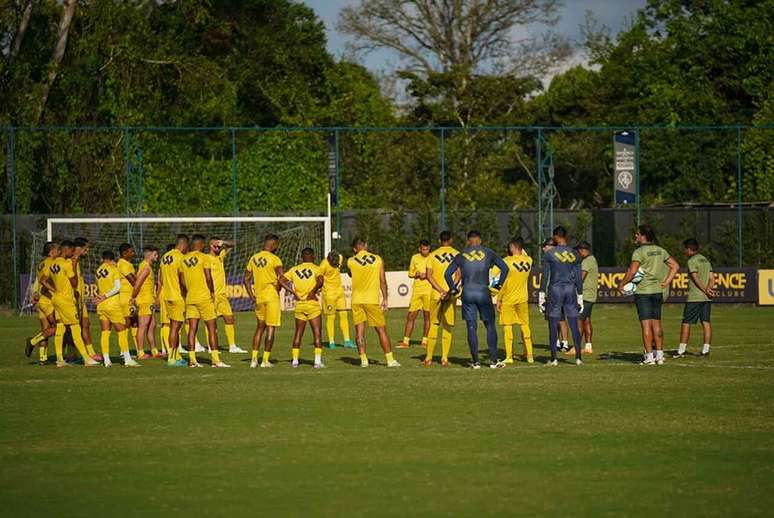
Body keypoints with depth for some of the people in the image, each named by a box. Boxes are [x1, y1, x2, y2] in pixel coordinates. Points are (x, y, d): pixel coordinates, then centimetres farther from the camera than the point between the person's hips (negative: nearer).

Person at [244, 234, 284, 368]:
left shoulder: (253, 258, 9)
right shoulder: (274, 259, -11)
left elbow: (246, 279, 13)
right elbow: (281, 277, -22)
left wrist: (251, 295, 15)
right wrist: (277, 290, -5)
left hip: (258, 297, 6)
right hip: (272, 297, -6)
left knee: (260, 327, 16)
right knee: (271, 328, 0)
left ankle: (254, 359, 11)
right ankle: (265, 360, -2)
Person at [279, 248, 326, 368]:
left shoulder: (295, 269, 6)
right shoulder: (316, 268, -5)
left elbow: (281, 280, 0)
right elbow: (320, 280, -24)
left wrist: (293, 292, 2)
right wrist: (313, 291, -10)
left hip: (299, 304, 4)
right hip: (312, 304, -4)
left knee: (298, 333, 14)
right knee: (317, 333, 1)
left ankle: (295, 360, 12)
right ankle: (318, 361, -5)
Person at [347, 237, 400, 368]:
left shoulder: (351, 262, -1)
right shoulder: (378, 259, 0)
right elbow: (383, 281, 1)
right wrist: (385, 299, 5)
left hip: (357, 300, 0)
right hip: (372, 299, 0)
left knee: (359, 331, 6)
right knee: (381, 330, 6)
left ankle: (363, 359, -1)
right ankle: (390, 359, 4)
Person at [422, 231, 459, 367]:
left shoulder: (433, 255, 6)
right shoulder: (457, 255, 2)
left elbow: (428, 275, -4)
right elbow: (459, 275, -10)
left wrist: (440, 290, -10)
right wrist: (449, 291, -13)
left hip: (436, 294, 1)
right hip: (451, 295, -1)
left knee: (434, 325, 9)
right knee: (447, 327, 4)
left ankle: (428, 358, 8)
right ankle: (445, 358, -1)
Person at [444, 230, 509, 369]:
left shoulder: (461, 256, 6)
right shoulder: (488, 253, 5)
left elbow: (448, 273, 1)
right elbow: (504, 268, 5)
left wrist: (453, 289, 11)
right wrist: (498, 285, 12)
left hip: (467, 293, 1)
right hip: (483, 292, -1)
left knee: (471, 327, 4)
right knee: (490, 326, 8)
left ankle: (475, 361, 4)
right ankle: (493, 360, 4)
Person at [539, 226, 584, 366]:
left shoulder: (549, 254, -5)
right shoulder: (575, 255, 5)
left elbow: (545, 276, -5)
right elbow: (578, 278, 7)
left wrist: (541, 296, -1)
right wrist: (580, 297, 13)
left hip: (555, 290, -3)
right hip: (571, 290, 3)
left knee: (553, 326, 2)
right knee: (574, 326, 6)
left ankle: (553, 359, 0)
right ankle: (578, 357, 4)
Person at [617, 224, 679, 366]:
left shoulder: (639, 252, -12)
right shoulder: (660, 251, 8)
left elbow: (632, 271, -21)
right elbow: (675, 266, 12)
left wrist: (622, 284, -8)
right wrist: (666, 282, 11)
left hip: (643, 291, -6)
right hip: (657, 290, 6)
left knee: (646, 325, -4)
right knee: (656, 324, 10)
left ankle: (649, 357, -5)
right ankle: (659, 355, 10)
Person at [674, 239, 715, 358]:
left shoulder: (692, 261, -8)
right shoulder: (706, 260, 16)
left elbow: (696, 279, -14)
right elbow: (712, 278, 11)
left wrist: (706, 290, -10)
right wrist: (709, 289, -2)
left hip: (694, 297, -7)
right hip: (706, 298, 7)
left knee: (686, 323, -3)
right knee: (706, 322, 4)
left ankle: (681, 350, -4)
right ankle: (706, 349, 1)